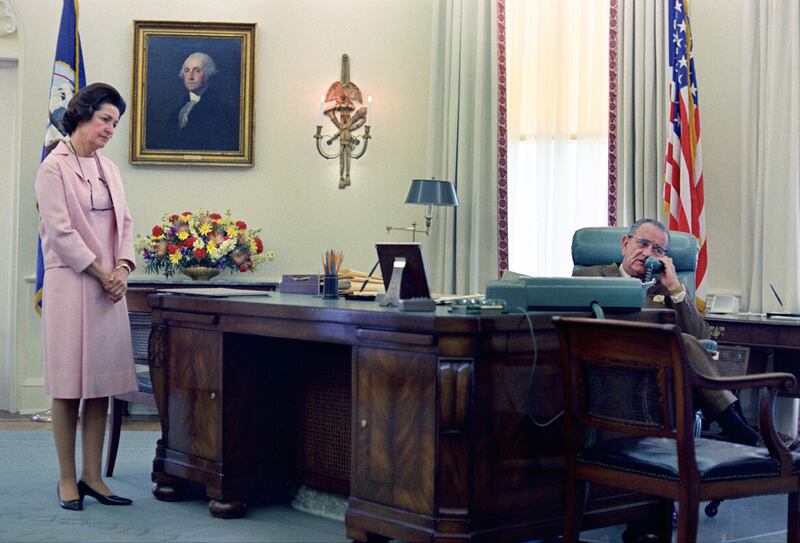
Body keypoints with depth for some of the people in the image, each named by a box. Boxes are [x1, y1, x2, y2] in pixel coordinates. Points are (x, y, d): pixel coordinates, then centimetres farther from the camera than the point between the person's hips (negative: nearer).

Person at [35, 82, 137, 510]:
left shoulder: (108, 169, 15)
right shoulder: (54, 167, -5)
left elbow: (124, 222, 13)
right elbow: (60, 231, -12)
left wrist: (121, 268, -4)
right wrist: (100, 273, -11)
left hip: (109, 287, 7)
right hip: (70, 283, -6)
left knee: (101, 384, 7)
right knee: (69, 386, -1)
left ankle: (92, 475, 13)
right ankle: (67, 479, 7)